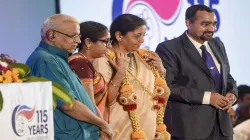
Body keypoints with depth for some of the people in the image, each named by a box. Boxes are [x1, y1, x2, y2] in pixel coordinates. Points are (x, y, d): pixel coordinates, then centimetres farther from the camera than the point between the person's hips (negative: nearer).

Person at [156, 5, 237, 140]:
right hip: (188, 126, -6)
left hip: (221, 124, 6)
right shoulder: (169, 48, -7)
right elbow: (166, 87, -15)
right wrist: (206, 97, -18)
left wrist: (232, 93, 0)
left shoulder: (218, 45, 15)